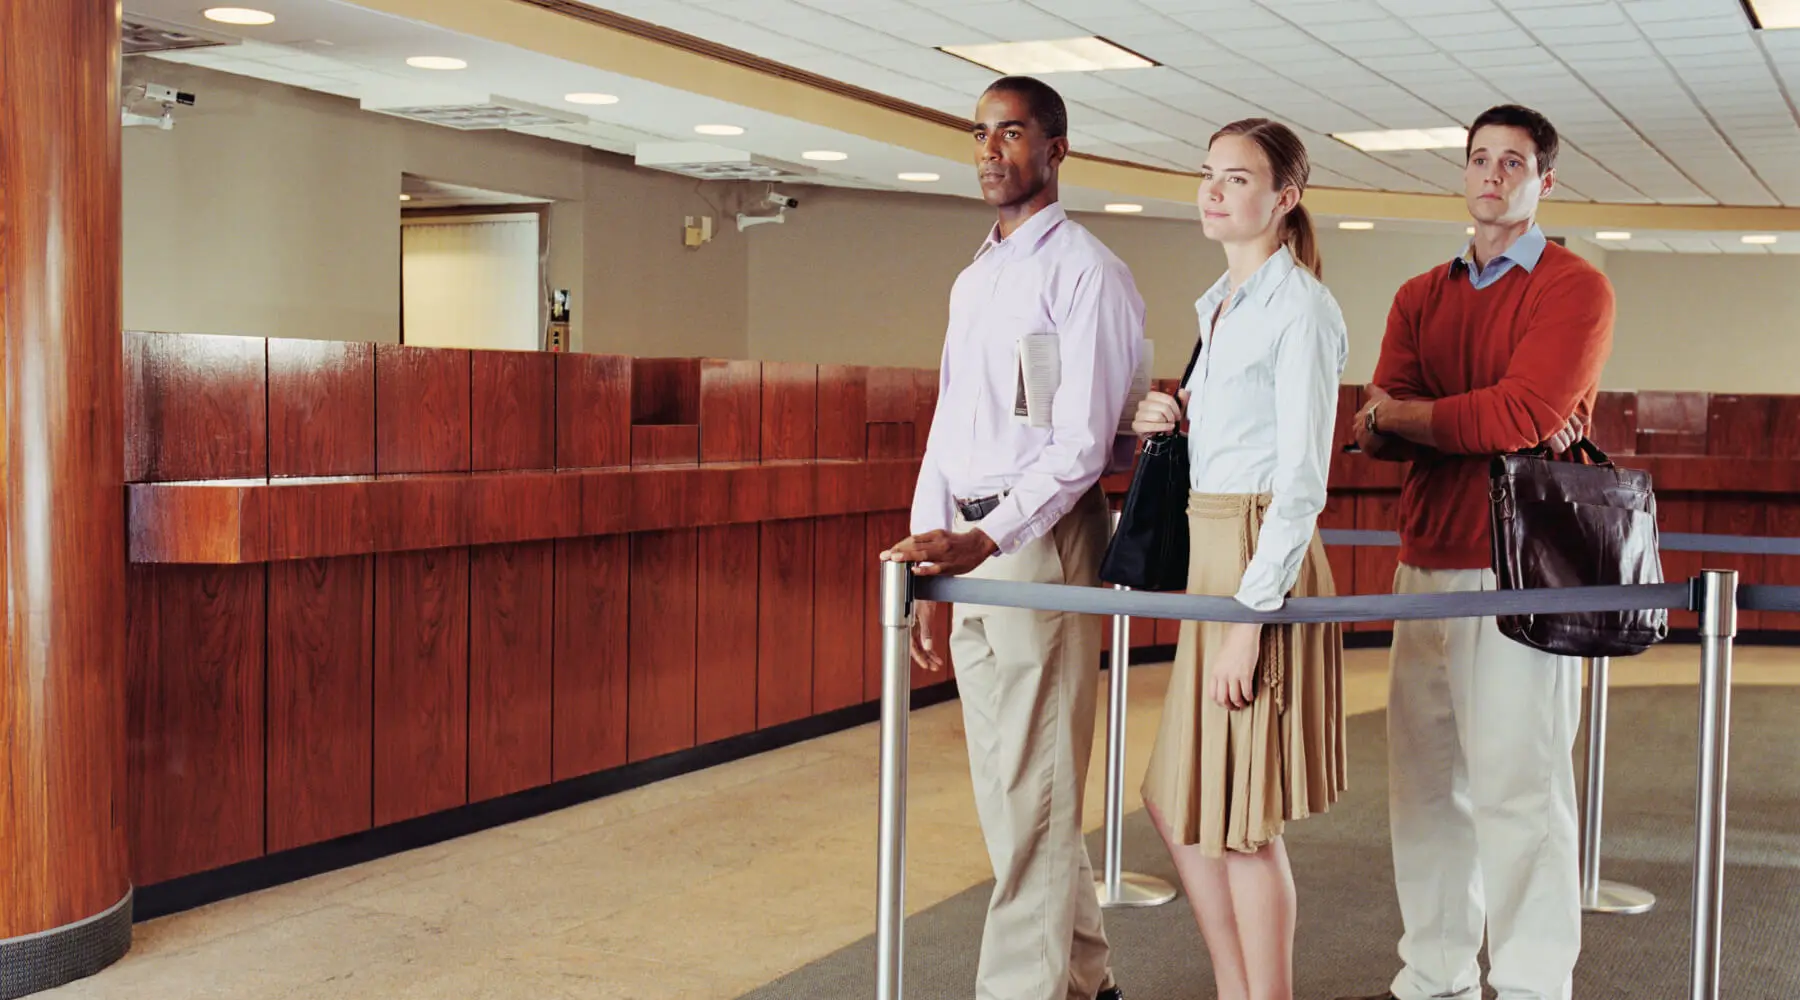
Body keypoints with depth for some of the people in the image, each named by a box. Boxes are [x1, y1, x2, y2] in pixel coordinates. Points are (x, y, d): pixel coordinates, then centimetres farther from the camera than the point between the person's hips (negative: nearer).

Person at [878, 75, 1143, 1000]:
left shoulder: (1084, 270, -7)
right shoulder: (971, 281, 18)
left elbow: (1083, 442, -14)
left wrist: (985, 540, -23)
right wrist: (925, 568, 15)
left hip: (1040, 540, -8)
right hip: (970, 545, 8)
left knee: (1031, 791, -7)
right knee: (1001, 785, 12)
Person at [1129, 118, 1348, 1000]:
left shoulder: (1300, 307, -11)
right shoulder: (1219, 304, 15)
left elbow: (1301, 478, -17)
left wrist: (1252, 614, -21)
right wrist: (1172, 421, 3)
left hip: (1266, 558, -9)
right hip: (1209, 554, 9)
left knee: (1244, 823, -1)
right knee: (1181, 806, 14)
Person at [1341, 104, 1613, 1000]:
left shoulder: (1575, 289, 0)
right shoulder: (1421, 297, 17)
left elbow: (1524, 414, -14)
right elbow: (1378, 433, 5)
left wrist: (1399, 412, -2)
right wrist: (1491, 425, -12)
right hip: (1425, 567, 6)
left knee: (1517, 786, -6)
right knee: (1425, 783, 7)